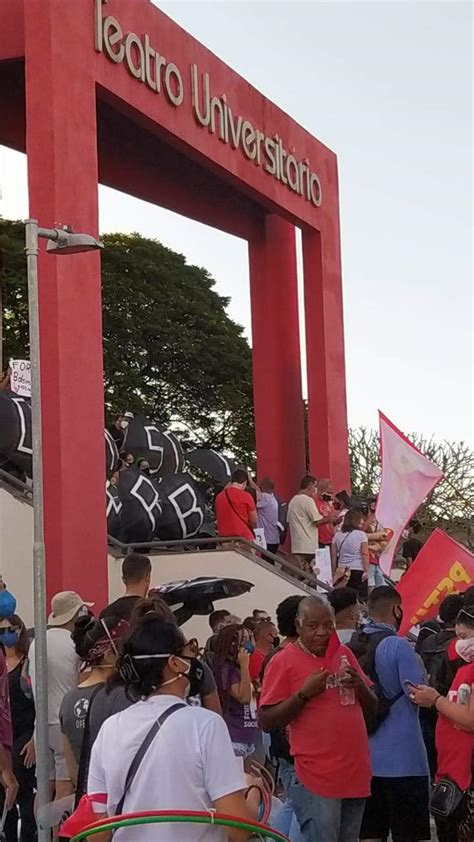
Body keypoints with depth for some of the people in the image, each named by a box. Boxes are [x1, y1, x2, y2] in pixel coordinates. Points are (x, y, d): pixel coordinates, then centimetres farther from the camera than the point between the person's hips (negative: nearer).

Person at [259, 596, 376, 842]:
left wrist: (361, 687, -5)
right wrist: (304, 693, -19)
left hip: (356, 774, 6)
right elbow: (266, 722, -9)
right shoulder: (283, 661, -6)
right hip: (317, 779, -6)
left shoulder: (344, 654, 11)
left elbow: (371, 708, 17)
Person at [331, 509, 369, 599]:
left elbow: (333, 555, 8)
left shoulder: (337, 535, 7)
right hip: (358, 571, -4)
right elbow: (365, 554, -9)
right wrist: (366, 571, -7)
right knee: (361, 597, -1)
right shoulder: (361, 534, -4)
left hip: (342, 571, 4)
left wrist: (334, 571, 13)